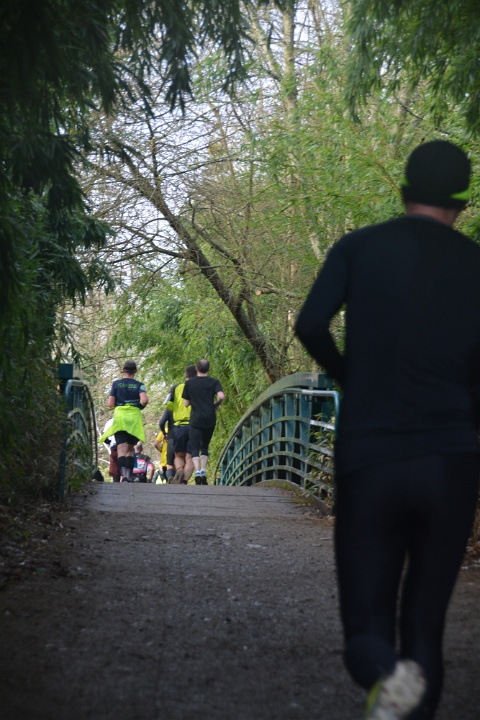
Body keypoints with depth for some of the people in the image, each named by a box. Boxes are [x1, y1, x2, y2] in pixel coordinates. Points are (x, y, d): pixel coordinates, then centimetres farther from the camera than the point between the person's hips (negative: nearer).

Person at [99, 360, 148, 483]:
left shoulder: (116, 383, 7)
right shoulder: (139, 385, 5)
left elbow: (110, 404, 0)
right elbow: (144, 400, -13)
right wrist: (140, 406, 8)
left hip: (120, 417, -1)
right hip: (135, 417, 1)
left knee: (122, 449, -9)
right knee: (130, 449, 14)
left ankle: (123, 475, -28)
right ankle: (129, 475, 7)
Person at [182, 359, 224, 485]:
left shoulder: (189, 383, 5)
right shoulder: (214, 382, 2)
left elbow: (186, 403, 6)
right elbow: (221, 396, -14)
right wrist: (216, 405, 5)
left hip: (195, 419, -1)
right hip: (210, 419, 1)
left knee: (194, 447, -2)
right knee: (204, 447, 16)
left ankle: (197, 472, -22)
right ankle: (203, 471, 3)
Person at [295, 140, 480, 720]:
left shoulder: (359, 247, 4)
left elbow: (311, 325, -10)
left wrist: (346, 375, 8)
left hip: (367, 461, -1)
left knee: (365, 629, 7)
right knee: (426, 625, 14)